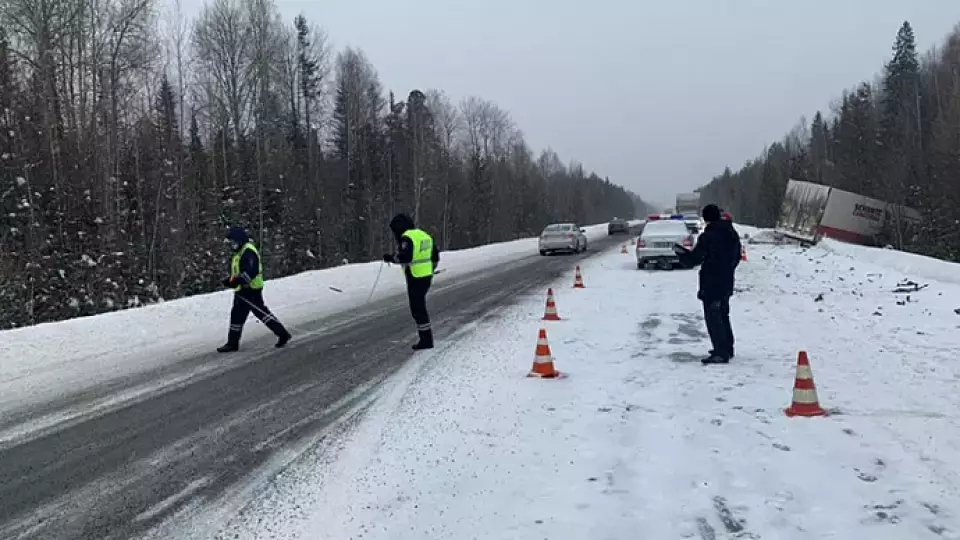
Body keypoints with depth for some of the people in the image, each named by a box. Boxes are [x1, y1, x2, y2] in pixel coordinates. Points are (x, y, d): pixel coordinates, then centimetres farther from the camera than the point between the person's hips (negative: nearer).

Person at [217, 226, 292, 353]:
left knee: (262, 312, -10)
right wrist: (230, 280, 13)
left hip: (250, 290, -11)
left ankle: (282, 334, -4)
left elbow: (252, 271, -28)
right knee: (236, 316, 13)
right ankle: (232, 343, 22)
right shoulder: (240, 252, 18)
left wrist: (237, 280, -31)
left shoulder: (248, 251, -16)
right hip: (242, 290, 11)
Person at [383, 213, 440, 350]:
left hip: (415, 278, -9)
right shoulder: (424, 235, 15)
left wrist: (390, 257, -10)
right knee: (421, 308, 16)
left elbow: (405, 257, -25)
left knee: (417, 309, -3)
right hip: (427, 277, 9)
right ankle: (426, 337, 19)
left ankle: (426, 340, -2)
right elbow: (436, 255, 19)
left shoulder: (407, 238, -12)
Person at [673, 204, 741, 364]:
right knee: (723, 316, 20)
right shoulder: (732, 233, 5)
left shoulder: (707, 236, -19)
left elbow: (693, 259, -15)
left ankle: (721, 353, -6)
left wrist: (680, 251, 2)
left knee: (713, 318, -4)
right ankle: (727, 348, 28)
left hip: (711, 284, -8)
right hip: (726, 283, 8)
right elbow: (736, 257, 15)